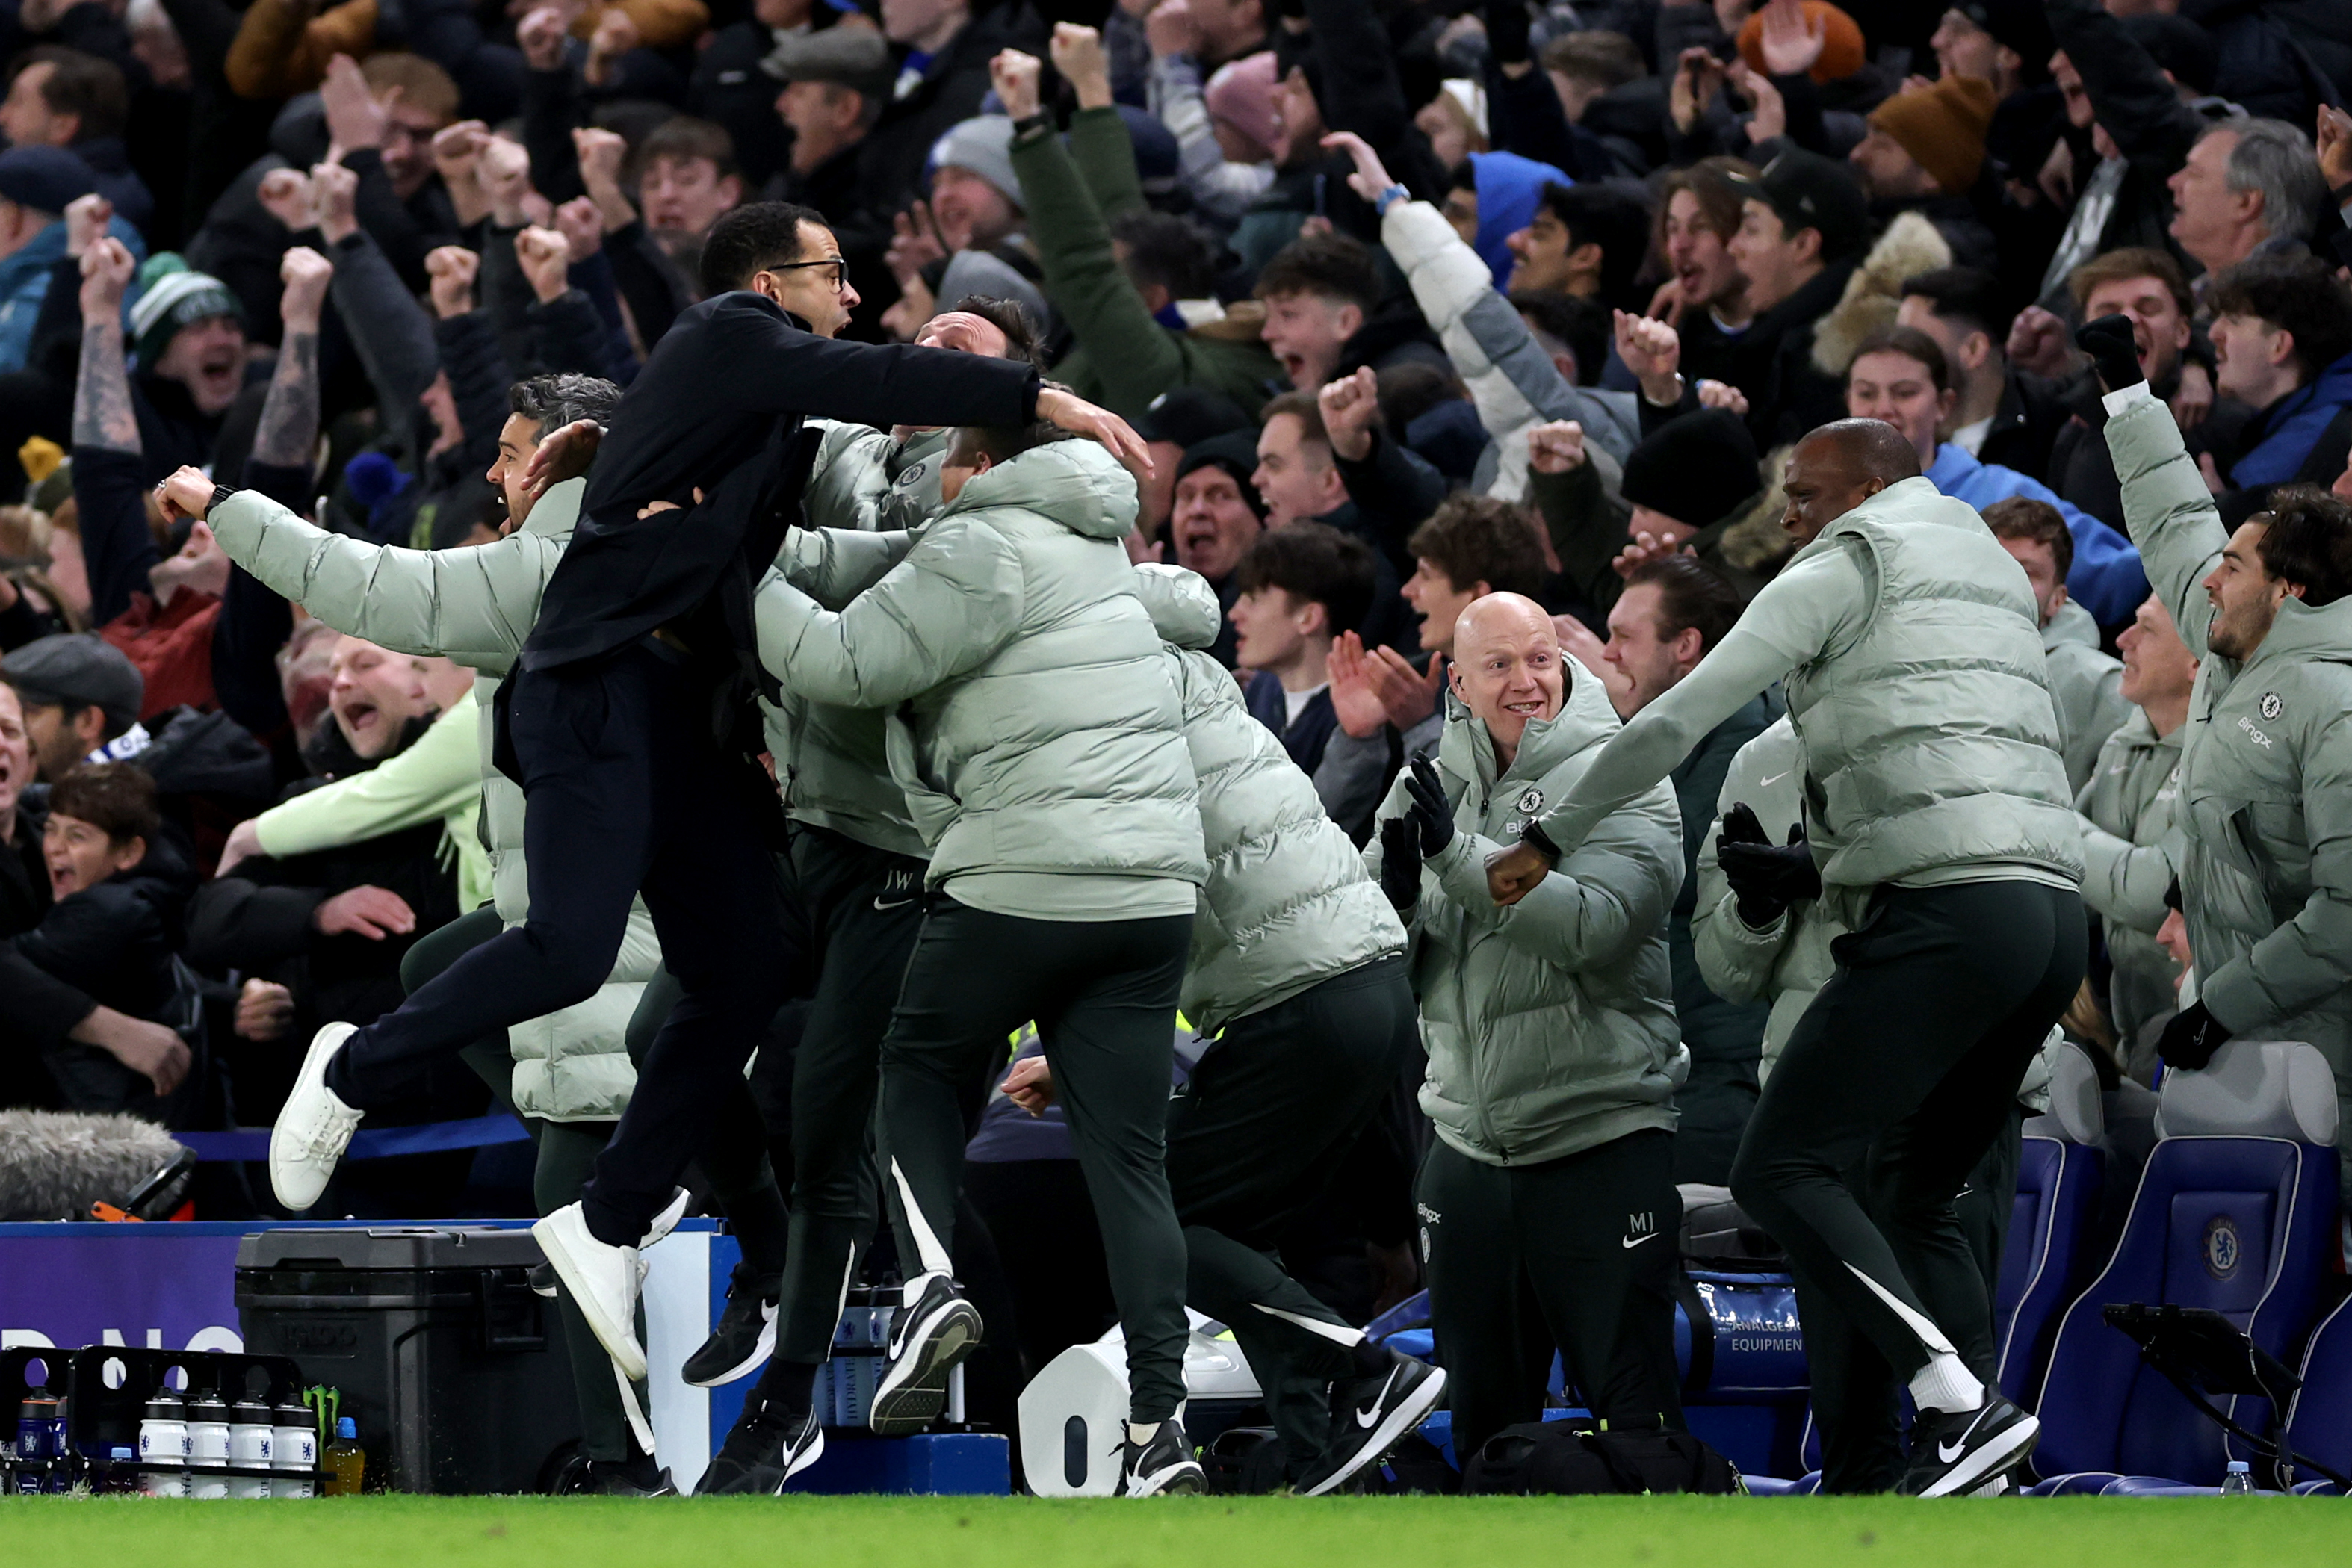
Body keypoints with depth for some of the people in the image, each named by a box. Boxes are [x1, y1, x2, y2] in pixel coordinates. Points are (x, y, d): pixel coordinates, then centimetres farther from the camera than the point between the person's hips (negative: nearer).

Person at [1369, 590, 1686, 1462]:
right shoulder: (1428, 786, 9)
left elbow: (1598, 926, -22)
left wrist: (1459, 852, -24)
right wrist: (1397, 894, -14)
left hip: (1602, 1137, -5)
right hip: (1468, 1149, 5)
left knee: (1631, 1406, -5)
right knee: (1481, 1410, 14)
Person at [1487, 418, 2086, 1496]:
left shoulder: (1846, 567, 6)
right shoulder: (1993, 573, 29)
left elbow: (1677, 720, 3)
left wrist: (1549, 838, 12)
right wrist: (1807, 866, 26)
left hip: (1948, 911, -8)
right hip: (2055, 912, 8)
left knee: (1780, 1170, -7)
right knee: (1922, 1199, 16)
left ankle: (1961, 1406, -21)